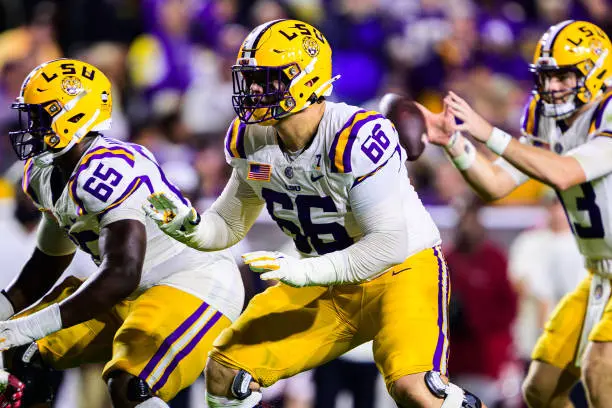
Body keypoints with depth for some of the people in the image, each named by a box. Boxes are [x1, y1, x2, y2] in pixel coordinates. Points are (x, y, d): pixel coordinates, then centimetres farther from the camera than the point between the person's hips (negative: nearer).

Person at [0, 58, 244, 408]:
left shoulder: (107, 171, -26)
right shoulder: (46, 175, 6)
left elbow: (121, 275, -33)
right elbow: (48, 263, 20)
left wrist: (33, 326, -32)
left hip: (195, 285, -11)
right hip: (137, 291, 11)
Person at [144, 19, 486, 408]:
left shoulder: (356, 138, -28)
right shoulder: (254, 141, -6)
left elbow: (389, 243, -29)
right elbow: (229, 225, 8)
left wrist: (306, 271, -36)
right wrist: (187, 226, -14)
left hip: (401, 270, -7)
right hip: (329, 281, 7)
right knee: (226, 370, -2)